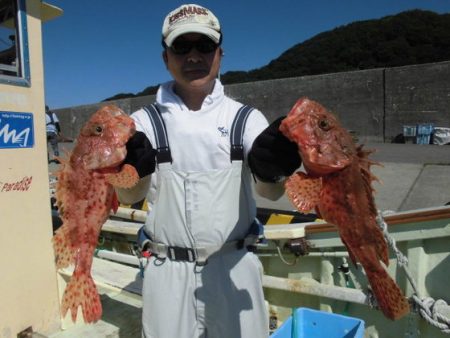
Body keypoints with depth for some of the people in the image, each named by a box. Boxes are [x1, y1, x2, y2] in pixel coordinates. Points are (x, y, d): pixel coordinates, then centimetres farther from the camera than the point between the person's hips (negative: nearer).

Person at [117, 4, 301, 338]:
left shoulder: (245, 117, -1)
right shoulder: (146, 120, 0)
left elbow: (271, 190, -11)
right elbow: (129, 196, -8)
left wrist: (270, 167, -34)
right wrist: (133, 169, -31)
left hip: (235, 266, 1)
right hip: (168, 270, 0)